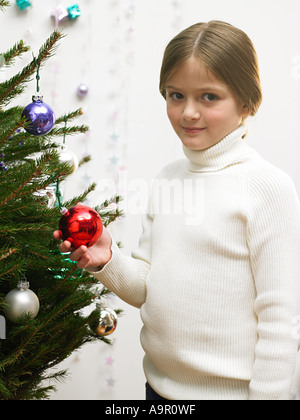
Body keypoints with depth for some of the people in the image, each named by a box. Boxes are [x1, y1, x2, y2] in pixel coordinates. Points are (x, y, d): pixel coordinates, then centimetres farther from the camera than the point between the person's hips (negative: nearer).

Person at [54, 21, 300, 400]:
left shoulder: (268, 186, -15)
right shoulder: (167, 179, 4)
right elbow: (148, 289, 7)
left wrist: (267, 393, -14)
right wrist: (108, 262, -10)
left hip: (231, 388, -6)